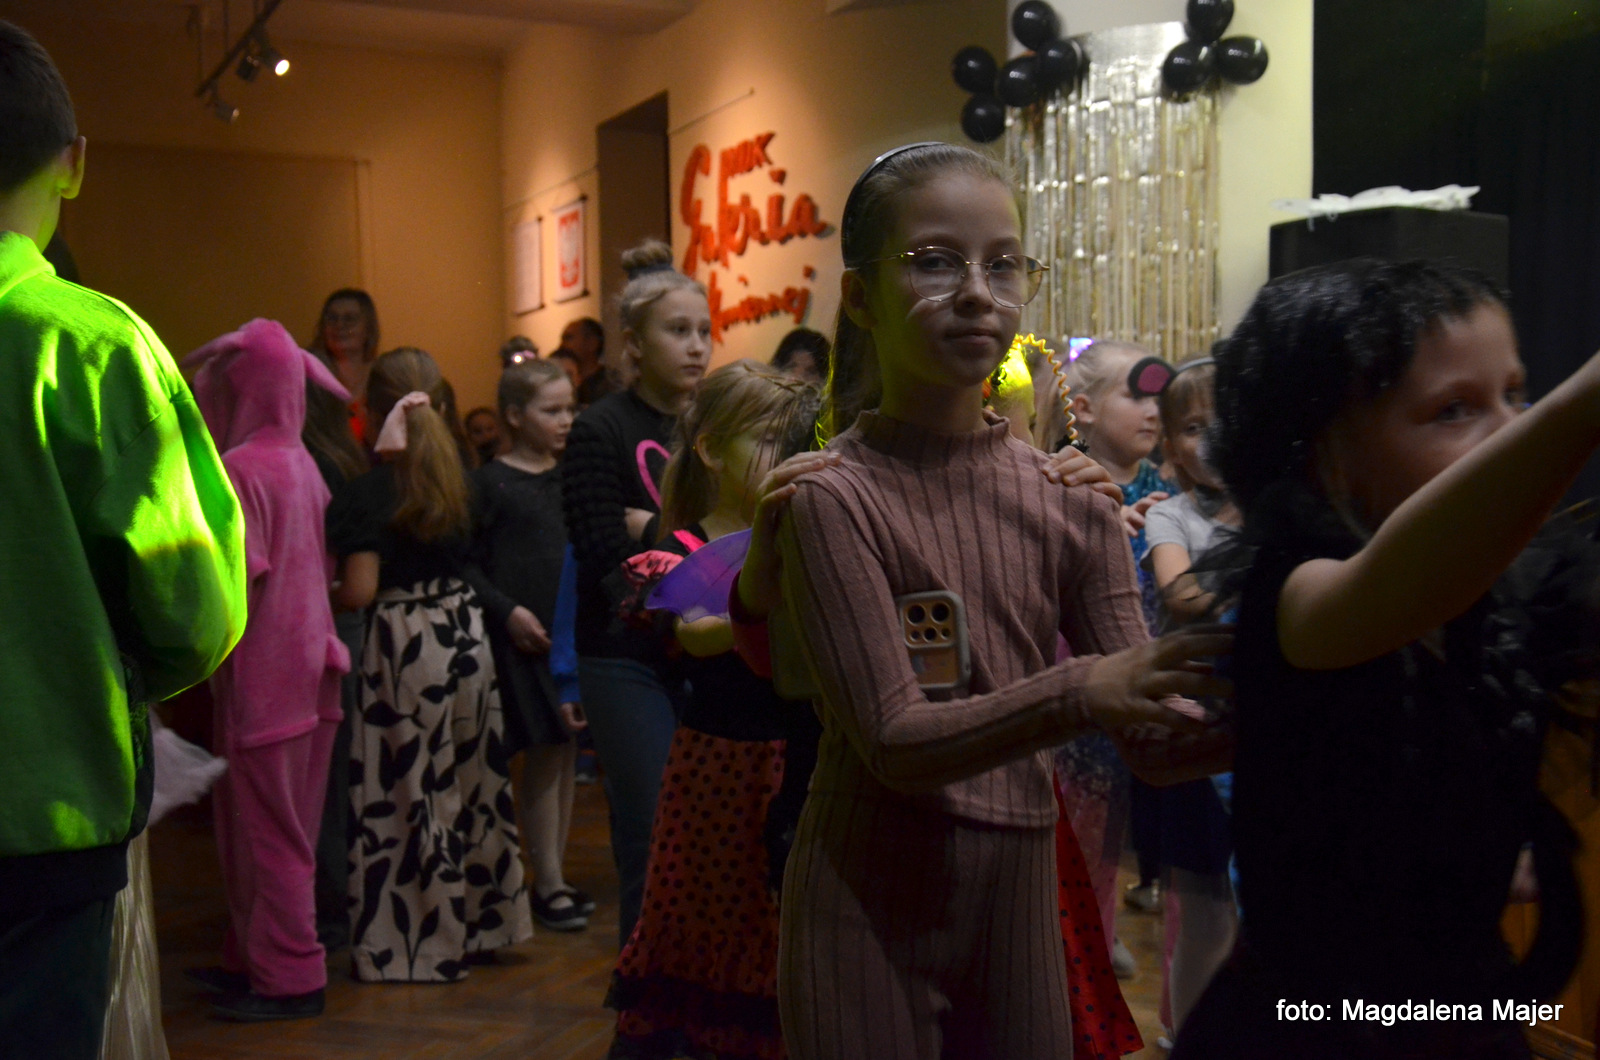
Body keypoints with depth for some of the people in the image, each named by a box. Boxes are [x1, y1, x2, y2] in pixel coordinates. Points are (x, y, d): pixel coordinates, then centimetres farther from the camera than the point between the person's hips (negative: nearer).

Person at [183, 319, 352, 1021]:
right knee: (282, 824, 15)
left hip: (263, 671, -8)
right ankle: (254, 957, 27)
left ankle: (288, 979, 9)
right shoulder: (302, 463, 9)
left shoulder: (240, 468, -15)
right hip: (308, 662, 8)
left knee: (264, 827, 1)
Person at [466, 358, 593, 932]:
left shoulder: (571, 477, 12)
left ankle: (555, 876, 21)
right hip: (525, 634, -6)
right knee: (544, 755, -5)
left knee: (567, 753, 10)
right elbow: (467, 563, -8)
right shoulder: (490, 483, -5)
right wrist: (507, 611, -15)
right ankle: (548, 884, 6)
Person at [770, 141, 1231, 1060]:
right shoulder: (834, 499, -14)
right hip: (870, 912, -4)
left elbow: (1155, 743, -3)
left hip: (1022, 900, 5)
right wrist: (1082, 689, -34)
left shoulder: (1072, 500, -1)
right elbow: (895, 740, -20)